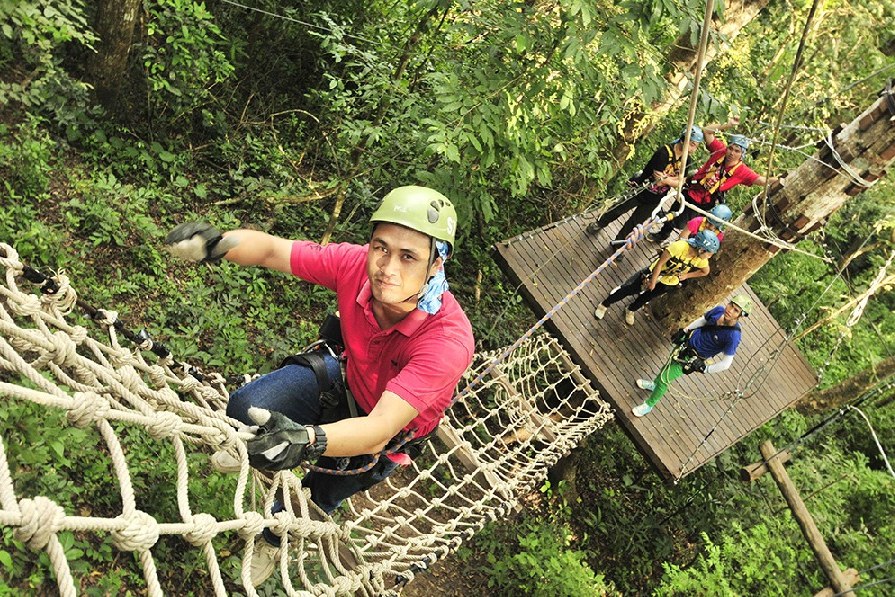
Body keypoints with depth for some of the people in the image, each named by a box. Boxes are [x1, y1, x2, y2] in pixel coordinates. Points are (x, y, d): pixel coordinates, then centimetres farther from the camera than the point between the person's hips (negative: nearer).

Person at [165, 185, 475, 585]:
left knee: (315, 499, -3)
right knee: (244, 408, -15)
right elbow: (270, 249, -21)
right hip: (345, 376, 3)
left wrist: (308, 440, -63)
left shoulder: (449, 339, -41)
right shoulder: (357, 265, -29)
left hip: (393, 429, -2)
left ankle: (274, 539, 36)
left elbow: (380, 429, -45)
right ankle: (254, 450, 24)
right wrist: (216, 244, -42)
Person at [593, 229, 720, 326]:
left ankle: (630, 310, 51)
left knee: (646, 297, 22)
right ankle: (604, 305, 24)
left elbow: (705, 271, 2)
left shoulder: (701, 260, -22)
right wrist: (652, 282, -20)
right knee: (628, 289, 4)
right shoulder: (679, 247, -38)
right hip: (654, 273, -4)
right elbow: (660, 263, -28)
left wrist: (686, 275, -7)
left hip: (669, 283, 4)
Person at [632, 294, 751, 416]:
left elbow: (725, 363, -24)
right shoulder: (719, 310, -19)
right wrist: (684, 331, 8)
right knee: (669, 364, 28)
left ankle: (649, 405, 31)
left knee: (664, 379, 5)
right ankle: (654, 385, 59)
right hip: (688, 340, 5)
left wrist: (704, 369, -16)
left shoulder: (733, 335, -35)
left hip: (692, 359, -5)